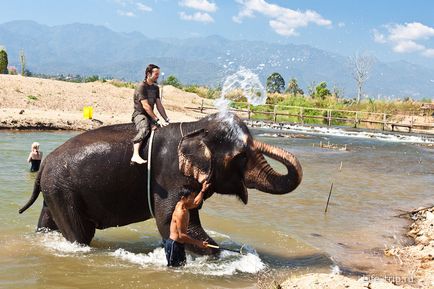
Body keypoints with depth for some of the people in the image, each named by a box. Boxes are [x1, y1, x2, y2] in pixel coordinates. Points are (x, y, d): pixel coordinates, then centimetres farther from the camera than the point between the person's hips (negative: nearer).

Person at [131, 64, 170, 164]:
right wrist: (157, 120, -20)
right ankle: (135, 155, -47)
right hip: (139, 114, -8)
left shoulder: (156, 88, 14)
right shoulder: (141, 86, -10)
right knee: (144, 130, -36)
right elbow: (145, 106, -18)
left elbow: (159, 106, 13)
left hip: (150, 115, 8)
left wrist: (167, 119, 3)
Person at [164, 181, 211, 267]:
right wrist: (198, 243, -22)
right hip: (174, 244, -10)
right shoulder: (180, 212, -23)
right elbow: (181, 235, -26)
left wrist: (203, 190, 27)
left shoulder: (183, 206, 6)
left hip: (179, 244, 10)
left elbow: (195, 203, 30)